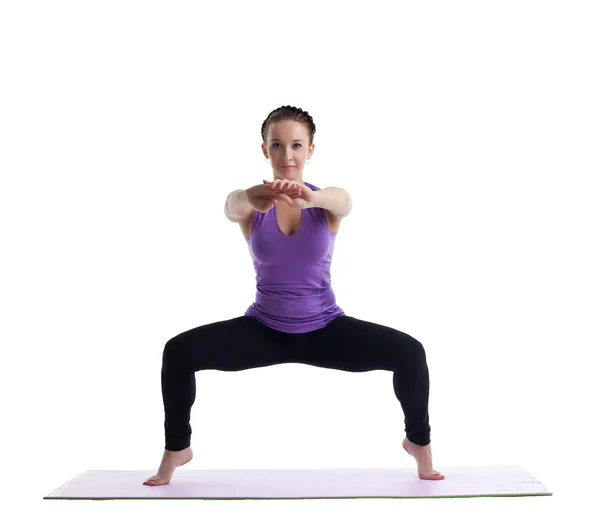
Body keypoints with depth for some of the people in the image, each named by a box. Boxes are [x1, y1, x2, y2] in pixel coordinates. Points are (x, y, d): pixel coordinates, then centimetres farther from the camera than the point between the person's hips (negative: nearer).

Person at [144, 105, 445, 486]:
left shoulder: (329, 203, -10)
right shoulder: (251, 205, -10)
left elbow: (343, 202, -36)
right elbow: (232, 207, -35)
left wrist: (310, 197, -61)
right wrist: (252, 199, -62)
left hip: (324, 328, 0)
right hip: (265, 329, 1)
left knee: (410, 352, -21)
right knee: (179, 352, -19)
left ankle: (419, 441, 7)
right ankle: (177, 448, 5)